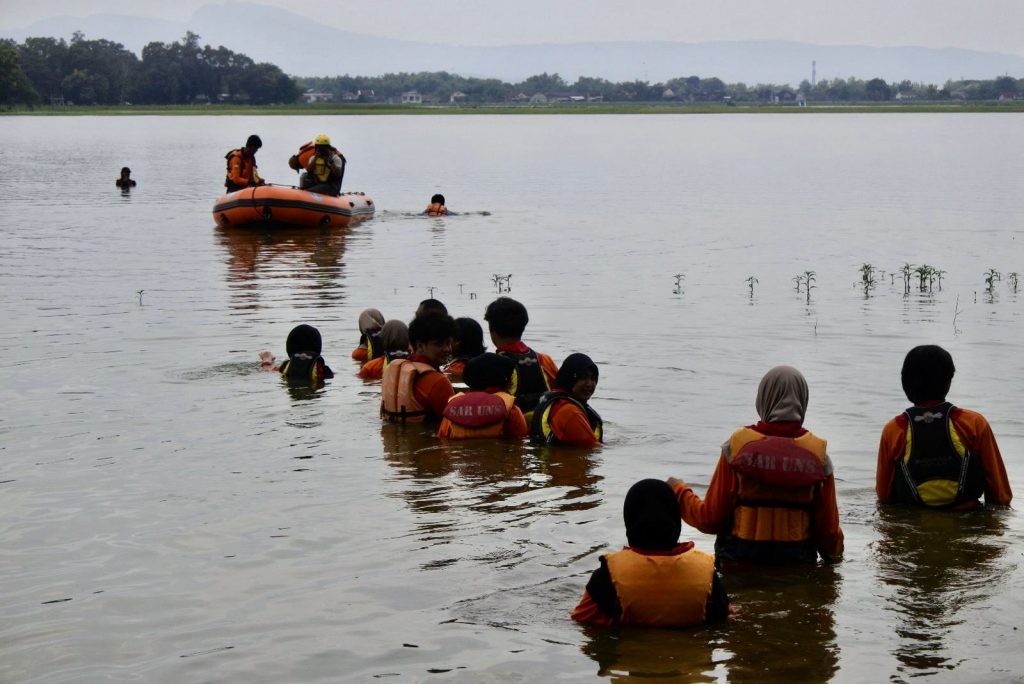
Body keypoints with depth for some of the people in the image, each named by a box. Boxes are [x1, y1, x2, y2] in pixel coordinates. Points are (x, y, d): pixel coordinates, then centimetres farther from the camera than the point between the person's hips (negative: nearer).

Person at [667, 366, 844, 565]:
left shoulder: (737, 446, -4)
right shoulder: (818, 454, -1)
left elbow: (710, 520, -3)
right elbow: (828, 527, 1)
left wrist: (679, 490, 16)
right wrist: (834, 556, 23)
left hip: (739, 559, -1)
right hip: (798, 563, 1)